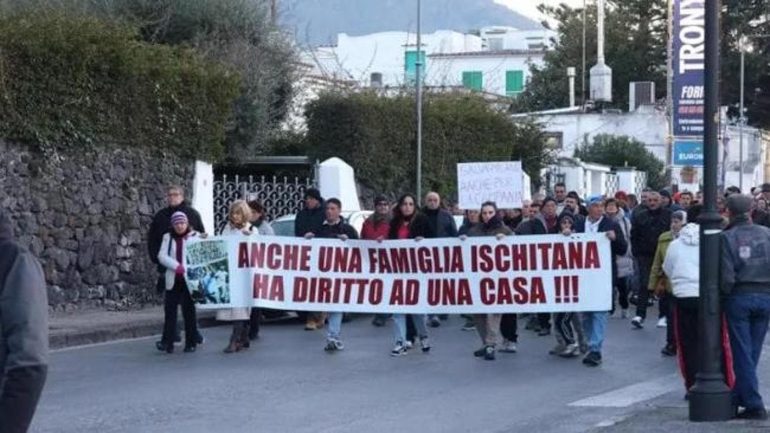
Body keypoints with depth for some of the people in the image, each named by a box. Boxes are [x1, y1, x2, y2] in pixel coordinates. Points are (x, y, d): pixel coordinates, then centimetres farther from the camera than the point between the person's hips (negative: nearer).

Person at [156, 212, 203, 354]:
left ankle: (191, 343, 6)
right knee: (169, 310, -3)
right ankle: (167, 342, -3)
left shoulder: (195, 236, 6)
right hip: (173, 280, 2)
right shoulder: (168, 238, 10)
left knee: (189, 311, 0)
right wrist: (177, 266, -14)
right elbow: (162, 256, -1)